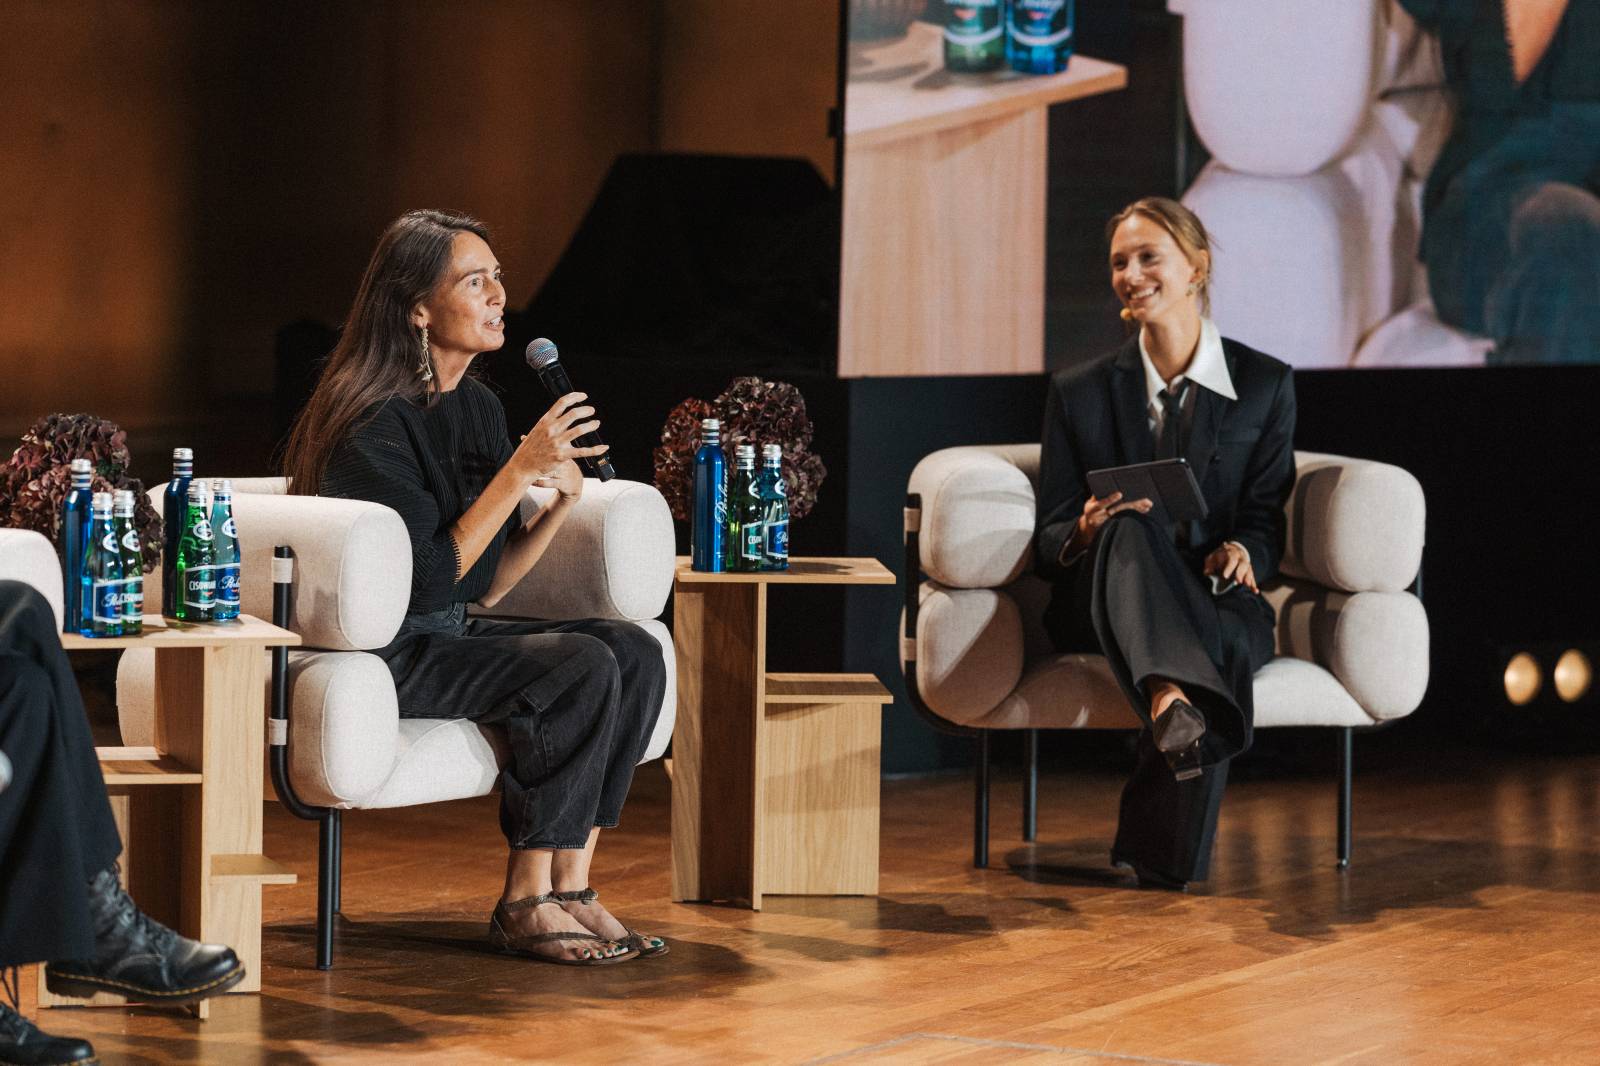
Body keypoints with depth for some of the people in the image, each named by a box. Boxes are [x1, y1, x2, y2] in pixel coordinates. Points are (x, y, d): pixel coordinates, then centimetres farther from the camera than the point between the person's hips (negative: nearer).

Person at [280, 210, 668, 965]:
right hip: (380, 657, -9)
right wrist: (519, 472, -21)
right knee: (581, 667, -25)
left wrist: (562, 501, -5)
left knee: (635, 653, -12)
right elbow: (428, 578, -21)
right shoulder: (374, 425, -16)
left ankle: (569, 886, -13)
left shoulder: (477, 407, 10)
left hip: (456, 636, 9)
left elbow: (486, 587, 11)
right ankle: (525, 904, -17)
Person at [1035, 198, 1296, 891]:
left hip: (1215, 602, 0)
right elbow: (1049, 541, 7)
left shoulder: (1265, 385, 9)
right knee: (1132, 528, -36)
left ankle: (1163, 855, -37)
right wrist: (1088, 532, -18)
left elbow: (1265, 521, 7)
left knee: (1223, 629, -39)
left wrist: (1241, 551, -18)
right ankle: (1170, 698, -68)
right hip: (1102, 608, 0)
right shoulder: (1079, 392, 10)